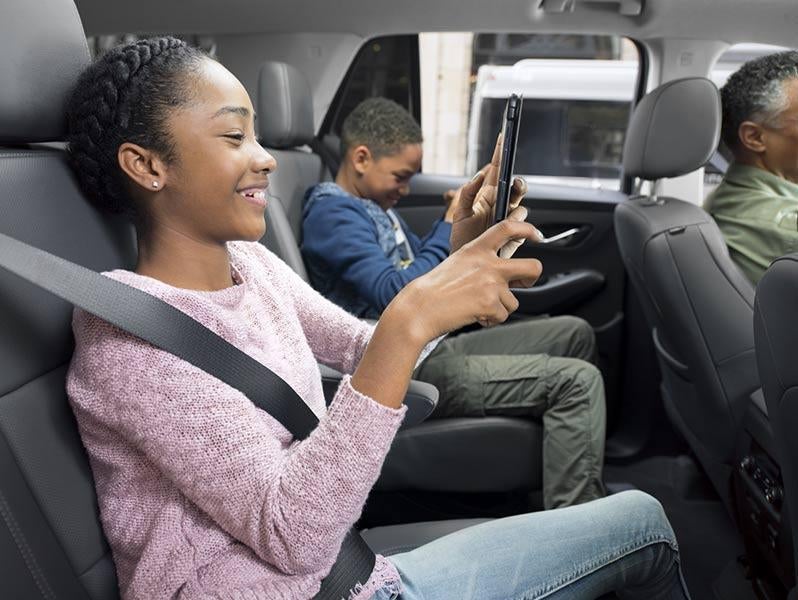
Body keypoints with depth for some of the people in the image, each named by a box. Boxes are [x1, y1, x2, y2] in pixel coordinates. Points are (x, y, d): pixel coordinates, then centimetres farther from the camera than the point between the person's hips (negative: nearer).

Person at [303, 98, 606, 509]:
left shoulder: (375, 206, 17)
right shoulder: (331, 212, -14)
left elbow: (425, 269, 20)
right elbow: (397, 295, -26)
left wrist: (486, 210, 7)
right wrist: (454, 222, -21)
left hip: (432, 348, 10)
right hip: (406, 373, -10)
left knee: (574, 334, 12)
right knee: (577, 381, -17)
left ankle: (586, 472, 20)